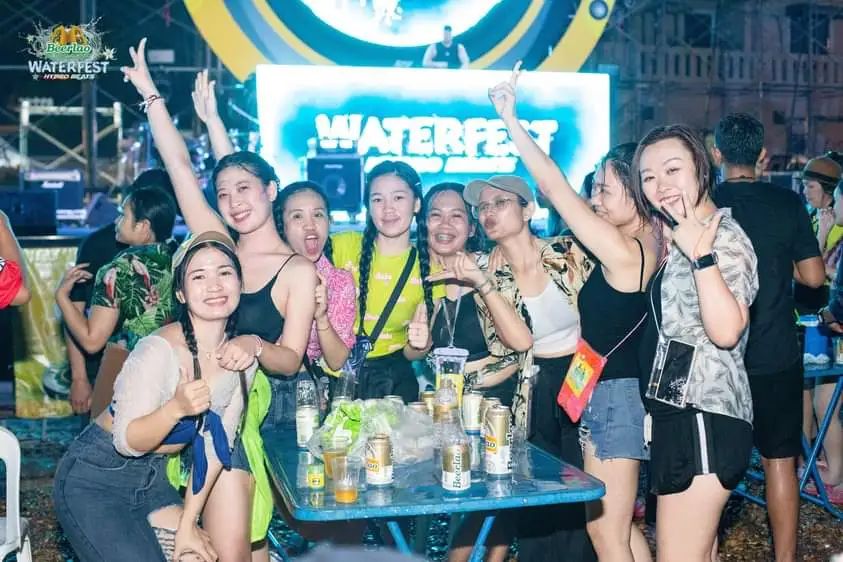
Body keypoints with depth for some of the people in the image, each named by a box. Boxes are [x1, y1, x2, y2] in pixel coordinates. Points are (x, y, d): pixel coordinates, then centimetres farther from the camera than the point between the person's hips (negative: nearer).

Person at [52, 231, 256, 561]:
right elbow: (127, 442, -21)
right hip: (94, 480, -6)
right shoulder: (159, 350, -25)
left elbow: (215, 445, -1)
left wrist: (187, 523, -2)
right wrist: (176, 408, -38)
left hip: (154, 479, 6)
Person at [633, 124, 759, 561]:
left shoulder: (725, 236, -13)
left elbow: (726, 331, -26)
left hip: (705, 415, -10)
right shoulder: (677, 238, 17)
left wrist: (701, 254, -28)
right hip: (681, 411, 10)